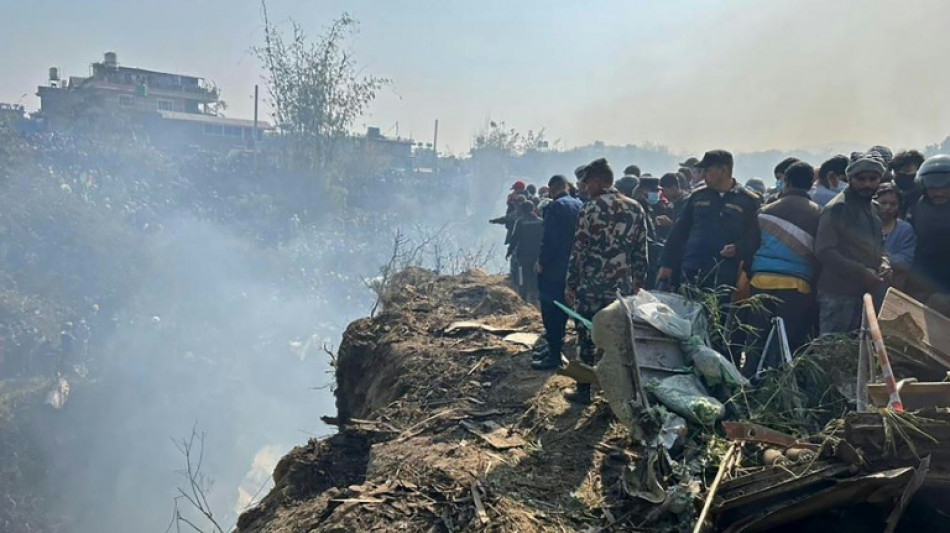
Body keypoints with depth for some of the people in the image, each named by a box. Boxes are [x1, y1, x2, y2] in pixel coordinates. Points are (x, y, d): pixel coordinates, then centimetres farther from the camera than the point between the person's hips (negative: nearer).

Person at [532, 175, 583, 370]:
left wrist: (542, 262, -8)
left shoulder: (554, 207, -17)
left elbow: (548, 239, -19)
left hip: (553, 267, -8)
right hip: (572, 266, 8)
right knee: (562, 308, 18)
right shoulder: (579, 206, 6)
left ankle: (554, 356, 2)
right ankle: (555, 346, 28)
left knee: (551, 311, -2)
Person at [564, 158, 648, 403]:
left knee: (587, 338, 5)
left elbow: (579, 251, -11)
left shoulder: (591, 209, -11)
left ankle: (584, 390, 12)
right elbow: (641, 251, 7)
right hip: (623, 287, 5)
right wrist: (638, 282, 14)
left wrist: (571, 284, -4)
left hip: (592, 287, -5)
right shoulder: (635, 208, 5)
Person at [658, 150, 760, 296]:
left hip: (725, 279, -3)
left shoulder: (749, 201, 3)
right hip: (691, 274, 3)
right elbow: (679, 232, 12)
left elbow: (755, 237, 1)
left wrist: (738, 249, -18)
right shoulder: (697, 196, 12)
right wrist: (666, 265, 8)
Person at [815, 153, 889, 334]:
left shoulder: (873, 209, 16)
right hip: (839, 294, -8)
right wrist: (861, 272, -19)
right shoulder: (837, 208, -10)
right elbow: (824, 251, -17)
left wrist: (883, 262, 3)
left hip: (868, 292, 8)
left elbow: (879, 244, 26)